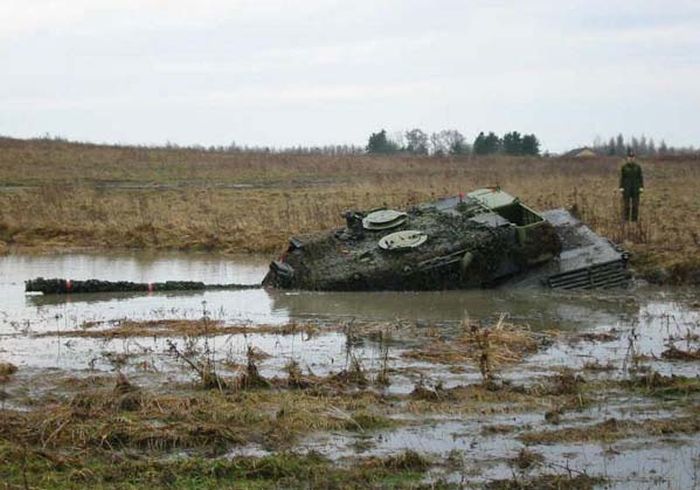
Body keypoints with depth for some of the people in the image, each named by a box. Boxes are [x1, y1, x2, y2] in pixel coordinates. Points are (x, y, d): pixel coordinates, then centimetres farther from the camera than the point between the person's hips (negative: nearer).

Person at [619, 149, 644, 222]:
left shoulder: (638, 166, 2)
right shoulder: (624, 167, -1)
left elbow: (641, 177, 2)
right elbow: (622, 177, -1)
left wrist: (641, 187, -7)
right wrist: (621, 188, -10)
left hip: (635, 188, 1)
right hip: (626, 188, -1)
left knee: (635, 205, 1)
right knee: (626, 205, -2)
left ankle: (634, 220, 8)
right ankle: (625, 221, 4)